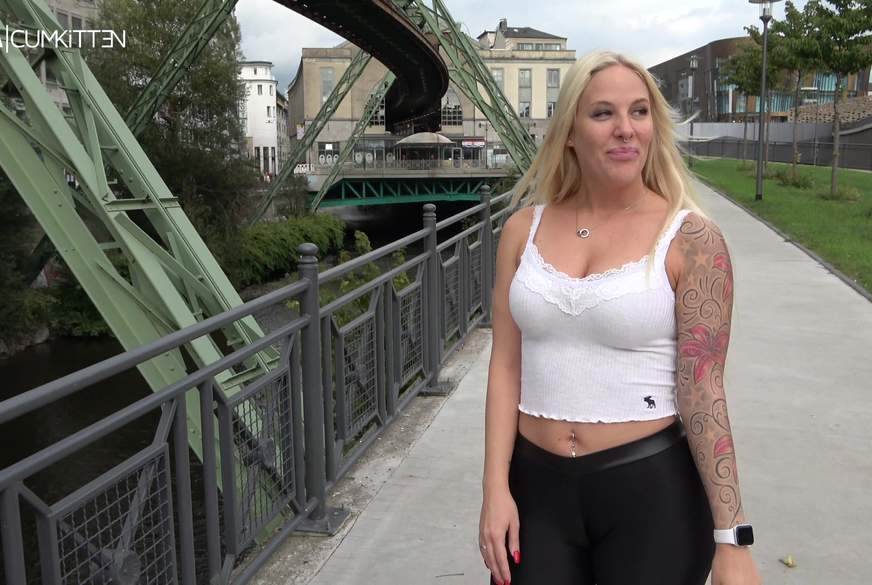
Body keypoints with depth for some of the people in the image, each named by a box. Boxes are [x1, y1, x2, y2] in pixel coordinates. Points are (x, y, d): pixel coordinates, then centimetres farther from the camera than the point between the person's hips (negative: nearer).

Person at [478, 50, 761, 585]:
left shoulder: (691, 239, -9)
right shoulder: (525, 229, 1)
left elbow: (703, 389, -10)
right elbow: (506, 365, 1)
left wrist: (732, 540, -11)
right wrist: (496, 488, -4)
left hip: (651, 489, -2)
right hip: (536, 485, 3)